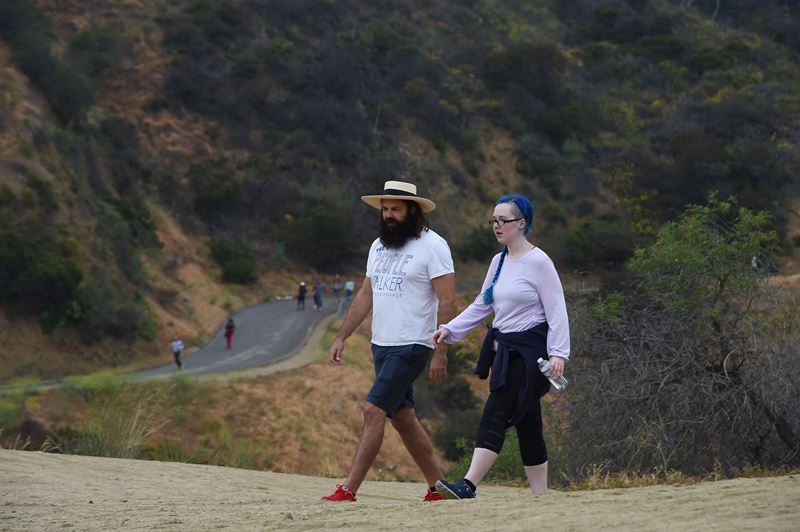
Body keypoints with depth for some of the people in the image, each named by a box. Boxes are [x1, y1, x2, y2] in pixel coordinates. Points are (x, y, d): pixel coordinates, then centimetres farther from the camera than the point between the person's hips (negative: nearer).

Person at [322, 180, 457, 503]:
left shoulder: (432, 246, -10)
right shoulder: (379, 246, 13)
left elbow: (447, 301, -13)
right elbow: (366, 295, 18)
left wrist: (441, 353, -18)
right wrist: (342, 337, 11)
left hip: (411, 346, -8)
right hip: (381, 344, 8)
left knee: (374, 410, -15)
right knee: (401, 416, 11)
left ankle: (348, 489, -15)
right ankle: (438, 485, 20)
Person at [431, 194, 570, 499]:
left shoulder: (538, 262, -10)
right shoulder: (498, 262, 14)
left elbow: (557, 311, -12)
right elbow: (482, 305, 21)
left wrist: (558, 352, -19)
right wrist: (450, 329, 12)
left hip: (528, 351, -8)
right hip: (504, 349, 8)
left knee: (495, 415, -16)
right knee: (526, 422, 9)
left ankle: (468, 486, -22)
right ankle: (540, 494, 13)